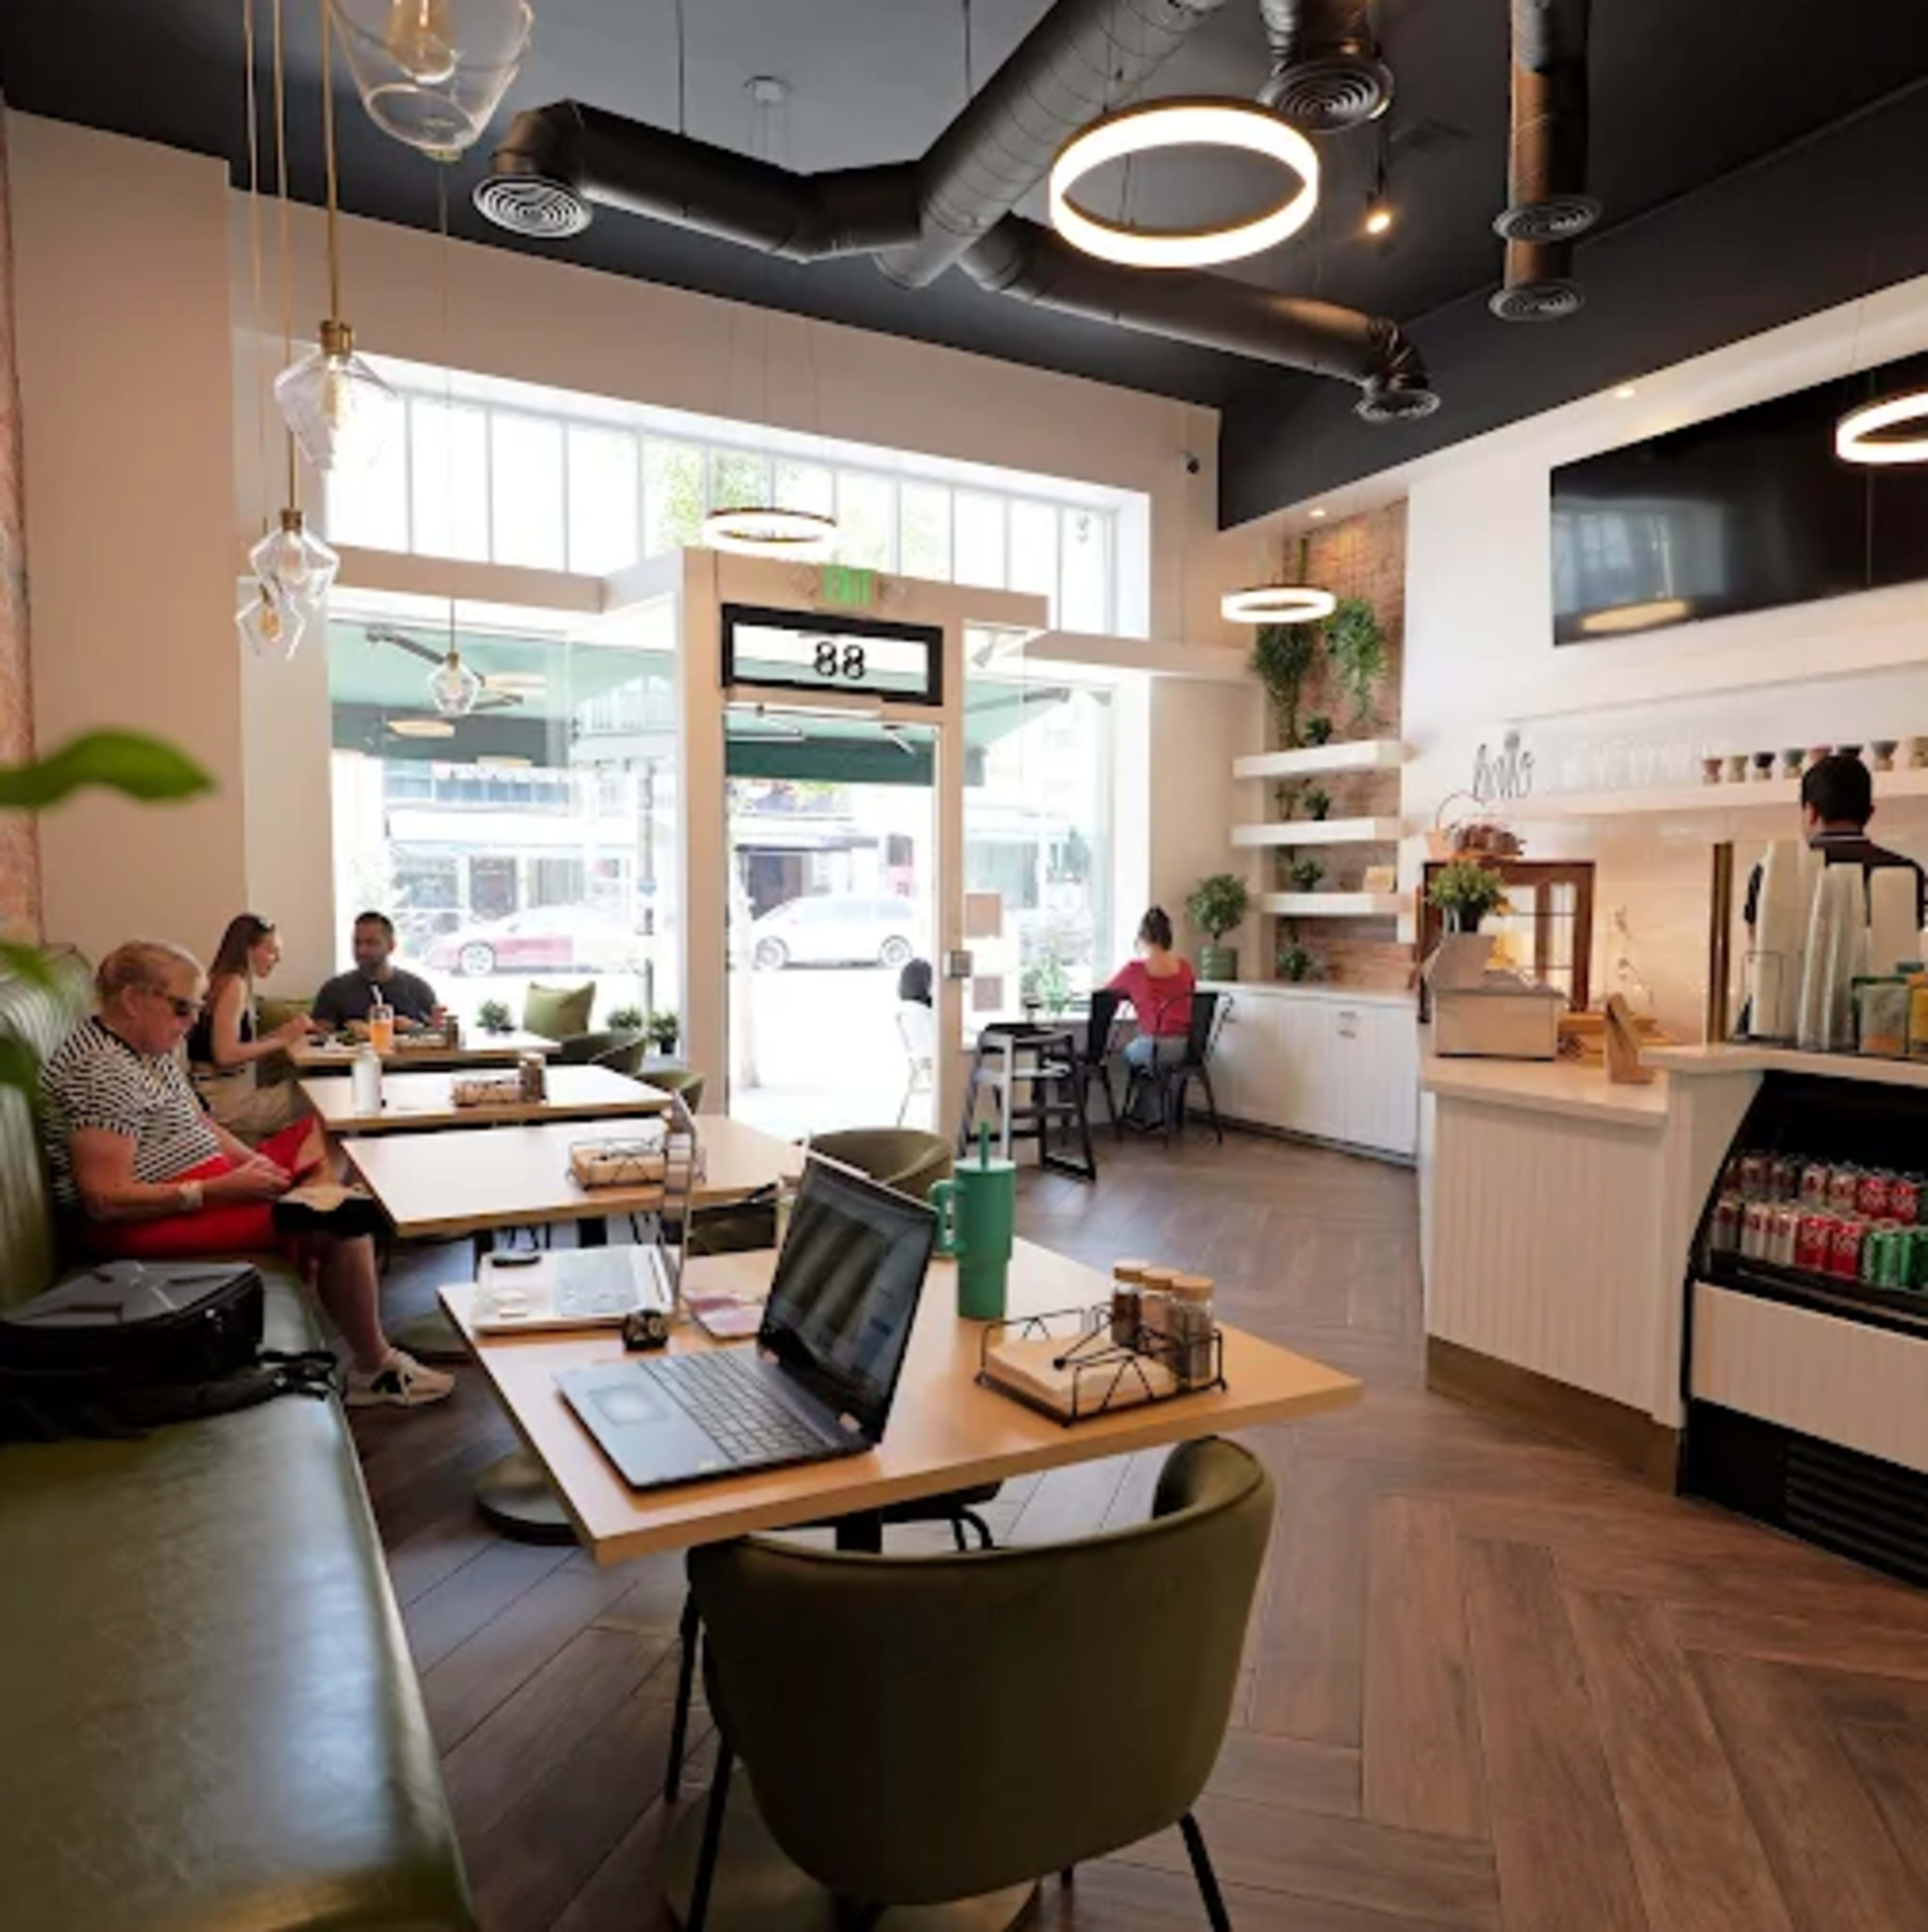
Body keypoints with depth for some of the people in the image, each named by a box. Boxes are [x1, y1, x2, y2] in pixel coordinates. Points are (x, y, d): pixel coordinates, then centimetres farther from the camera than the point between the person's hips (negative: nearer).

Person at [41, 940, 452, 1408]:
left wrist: (254, 1162, -1)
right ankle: (375, 1369, -2)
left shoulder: (152, 1044, 9)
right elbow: (106, 1200, -26)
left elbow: (196, 1121, 17)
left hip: (199, 1185, 11)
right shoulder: (103, 1073, -22)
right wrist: (222, 1191, -25)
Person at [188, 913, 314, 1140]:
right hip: (226, 1102, -9)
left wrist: (283, 1032, 6)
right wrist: (282, 1040, -13)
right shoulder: (233, 985, -12)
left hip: (236, 1094, 9)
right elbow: (226, 1054, -20)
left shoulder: (240, 984, 16)